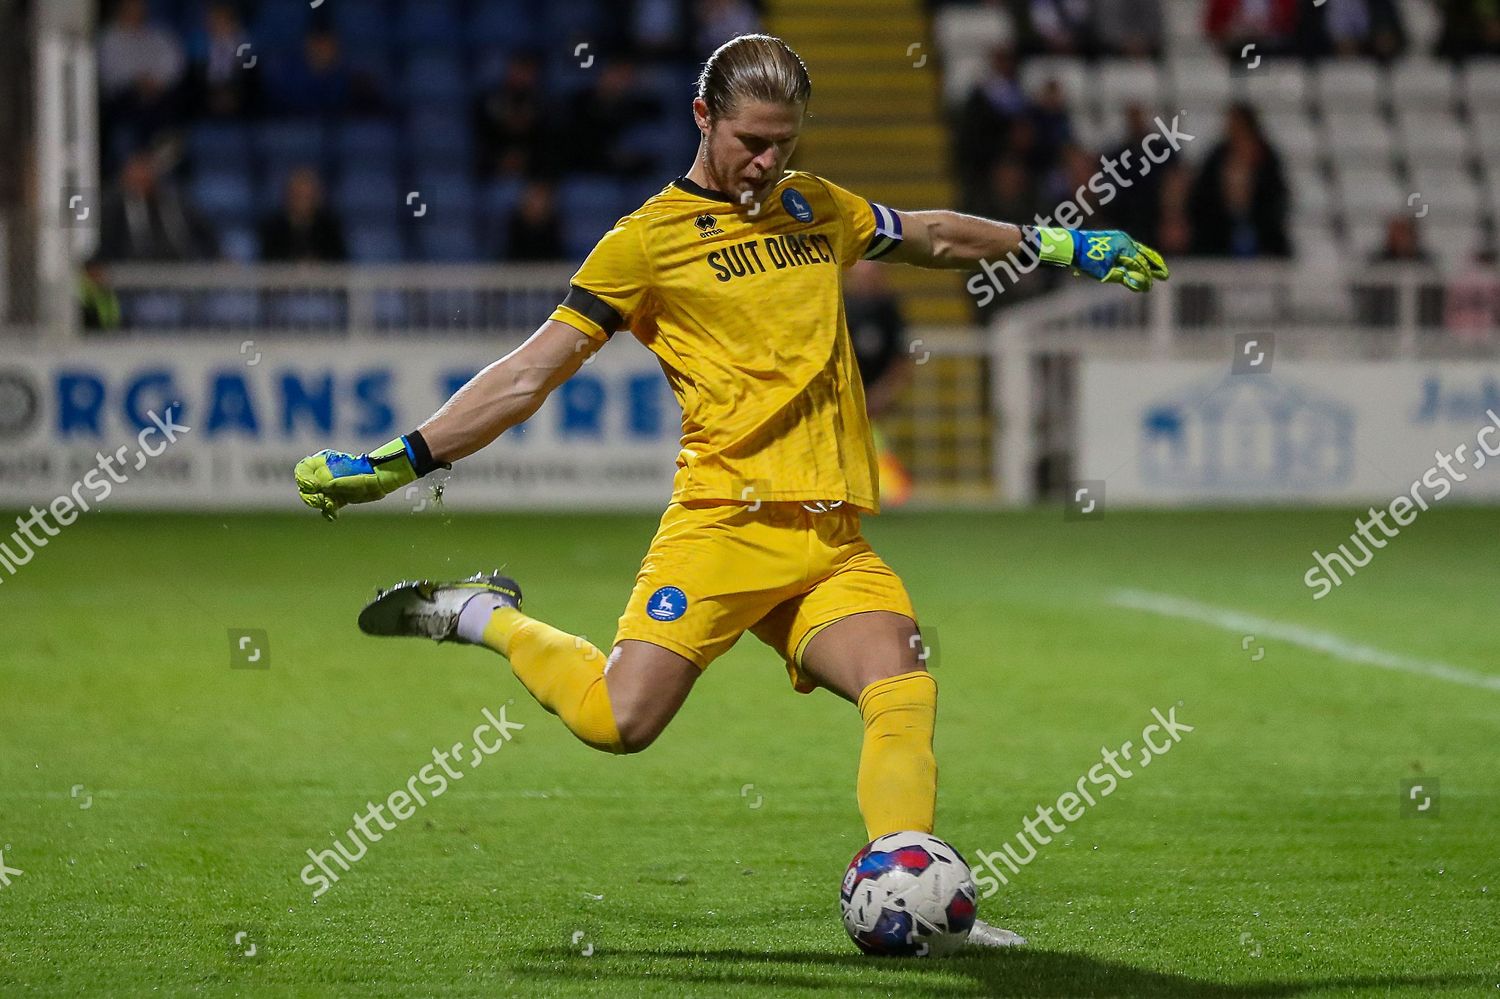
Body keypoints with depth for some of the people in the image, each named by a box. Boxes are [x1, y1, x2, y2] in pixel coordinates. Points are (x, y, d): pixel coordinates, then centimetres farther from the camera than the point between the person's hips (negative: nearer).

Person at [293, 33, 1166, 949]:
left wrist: (1059, 244, 41)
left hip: (835, 535, 5)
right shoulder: (650, 238, 3)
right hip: (726, 521, -5)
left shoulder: (818, 208, 20)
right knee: (623, 719, -19)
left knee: (904, 690, -21)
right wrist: (399, 462, -2)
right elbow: (532, 374, 4)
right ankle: (487, 620, 6)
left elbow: (934, 236, 40)